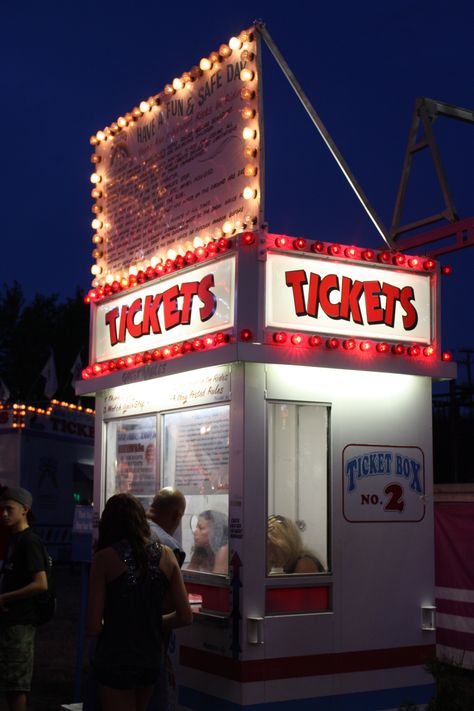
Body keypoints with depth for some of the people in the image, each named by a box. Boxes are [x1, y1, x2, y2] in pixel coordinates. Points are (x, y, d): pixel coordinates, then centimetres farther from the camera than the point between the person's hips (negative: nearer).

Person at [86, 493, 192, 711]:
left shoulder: (104, 558, -13)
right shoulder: (165, 555, -2)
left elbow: (93, 626, -15)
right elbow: (185, 617, -1)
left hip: (115, 662, -4)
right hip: (152, 658, 5)